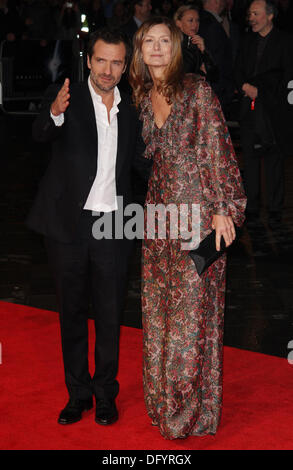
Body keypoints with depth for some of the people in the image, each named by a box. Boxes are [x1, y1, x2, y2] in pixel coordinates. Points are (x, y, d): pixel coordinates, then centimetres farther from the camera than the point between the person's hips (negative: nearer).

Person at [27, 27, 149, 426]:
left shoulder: (130, 112, 9)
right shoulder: (70, 100, -5)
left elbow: (143, 163, 15)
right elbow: (41, 134, -25)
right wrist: (55, 113, -46)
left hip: (112, 228, 2)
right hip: (69, 226, -2)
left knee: (109, 315, 8)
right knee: (72, 313, 10)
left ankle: (105, 394, 24)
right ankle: (78, 394, 24)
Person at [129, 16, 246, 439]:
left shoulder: (197, 90, -5)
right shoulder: (141, 97, 10)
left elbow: (218, 149, -8)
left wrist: (224, 209, -13)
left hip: (198, 211, -5)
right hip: (158, 214, 5)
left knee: (193, 308, -3)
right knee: (158, 306, 9)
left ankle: (193, 408, 8)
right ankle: (163, 400, 22)